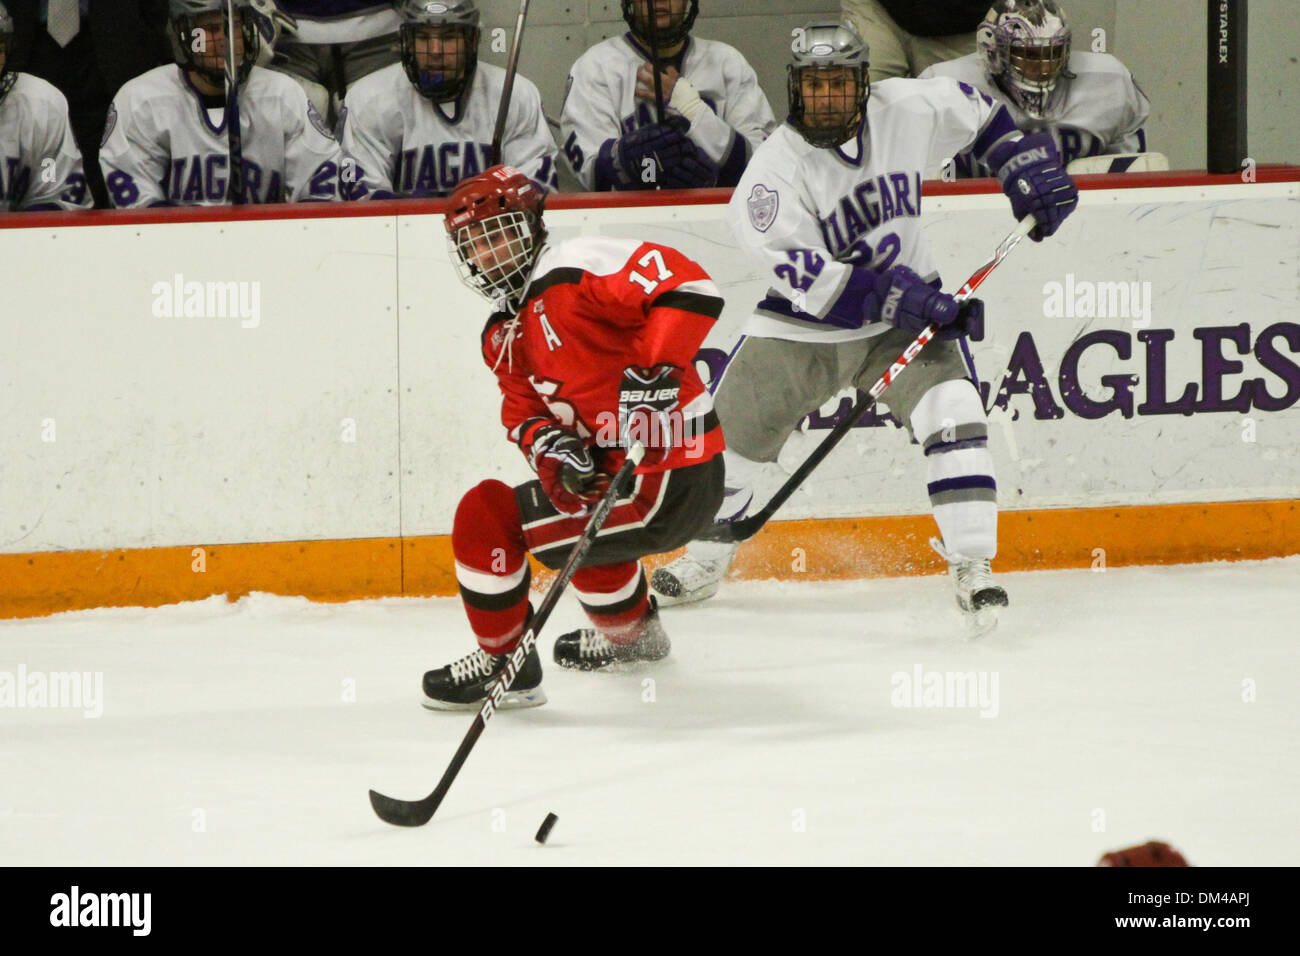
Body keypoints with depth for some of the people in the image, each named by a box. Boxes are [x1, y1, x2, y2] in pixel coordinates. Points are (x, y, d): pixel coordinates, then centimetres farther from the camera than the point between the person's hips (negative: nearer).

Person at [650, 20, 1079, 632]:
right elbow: (809, 278, -28)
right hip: (806, 328, -1)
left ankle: (972, 568, -20)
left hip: (908, 315, 1)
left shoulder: (906, 110, -12)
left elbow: (976, 113, 11)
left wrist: (1032, 173, 4)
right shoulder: (774, 172, -21)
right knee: (731, 435, 4)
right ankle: (705, 561, 31)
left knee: (951, 413, -22)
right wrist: (913, 302, -33)